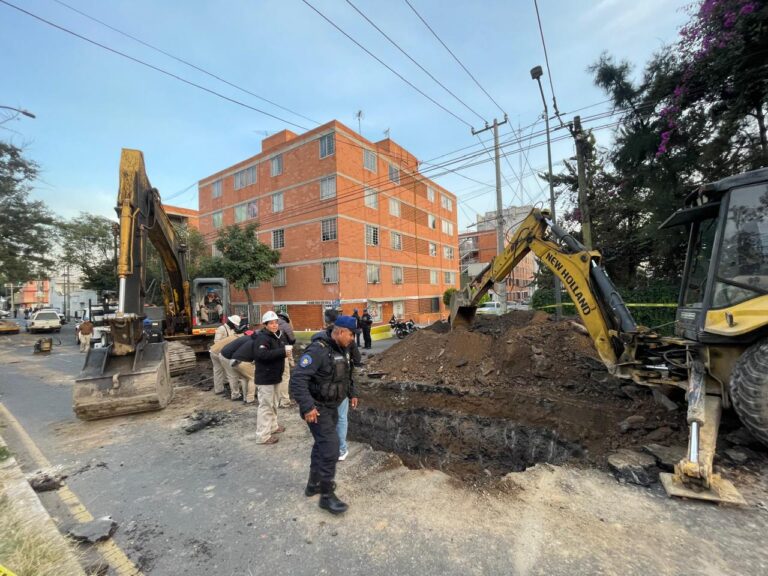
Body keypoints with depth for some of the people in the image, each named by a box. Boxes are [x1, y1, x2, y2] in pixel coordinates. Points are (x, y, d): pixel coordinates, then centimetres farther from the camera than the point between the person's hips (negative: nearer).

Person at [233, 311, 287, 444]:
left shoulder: (277, 336, 9)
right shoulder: (262, 338, -19)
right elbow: (262, 354, -35)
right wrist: (283, 351, -35)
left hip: (274, 376, 9)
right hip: (265, 377, -9)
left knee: (273, 404, 20)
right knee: (266, 405, -4)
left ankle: (273, 426, 35)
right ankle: (262, 436, 4)